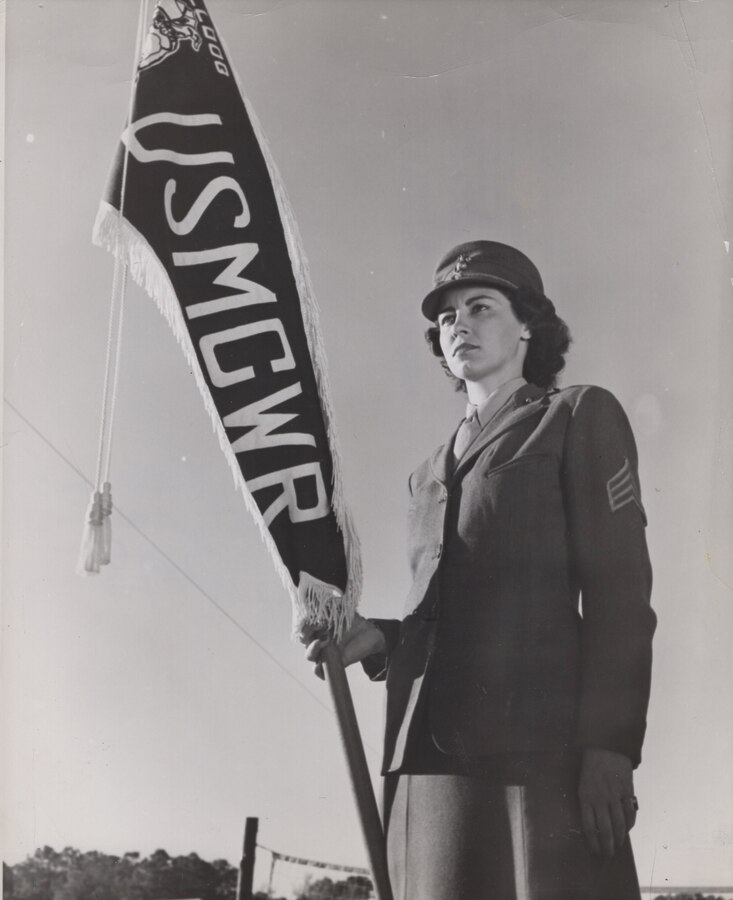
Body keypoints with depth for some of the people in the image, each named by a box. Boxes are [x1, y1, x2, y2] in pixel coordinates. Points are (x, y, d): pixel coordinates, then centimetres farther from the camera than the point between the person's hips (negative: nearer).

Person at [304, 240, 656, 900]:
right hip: (430, 752, 6)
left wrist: (611, 746, -14)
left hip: (542, 745, -5)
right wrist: (379, 641, 5)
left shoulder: (580, 417, 9)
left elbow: (620, 591, -3)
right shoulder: (430, 474, 26)